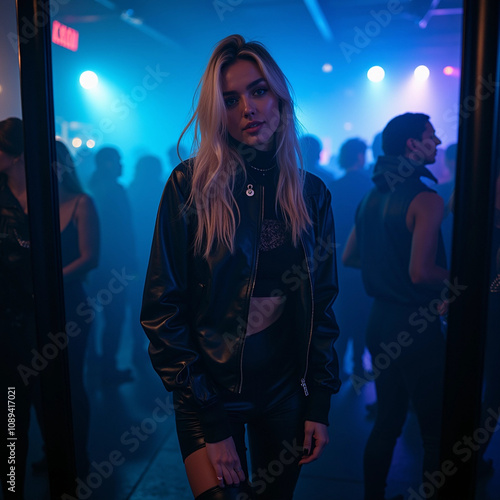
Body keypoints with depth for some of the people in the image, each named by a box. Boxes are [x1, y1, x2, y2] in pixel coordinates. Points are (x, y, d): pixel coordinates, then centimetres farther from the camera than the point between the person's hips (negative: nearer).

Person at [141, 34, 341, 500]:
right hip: (209, 392, -3)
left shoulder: (311, 194, -1)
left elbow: (323, 304, 3)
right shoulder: (190, 186, -12)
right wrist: (210, 422, -14)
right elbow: (162, 308, -13)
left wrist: (319, 404, 1)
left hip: (285, 392, 3)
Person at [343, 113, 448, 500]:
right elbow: (421, 273, -25)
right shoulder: (426, 199, -15)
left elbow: (349, 257, 14)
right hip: (416, 328, -8)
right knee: (436, 432, 7)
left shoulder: (373, 195, 9)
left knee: (387, 421, 21)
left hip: (381, 321, 8)